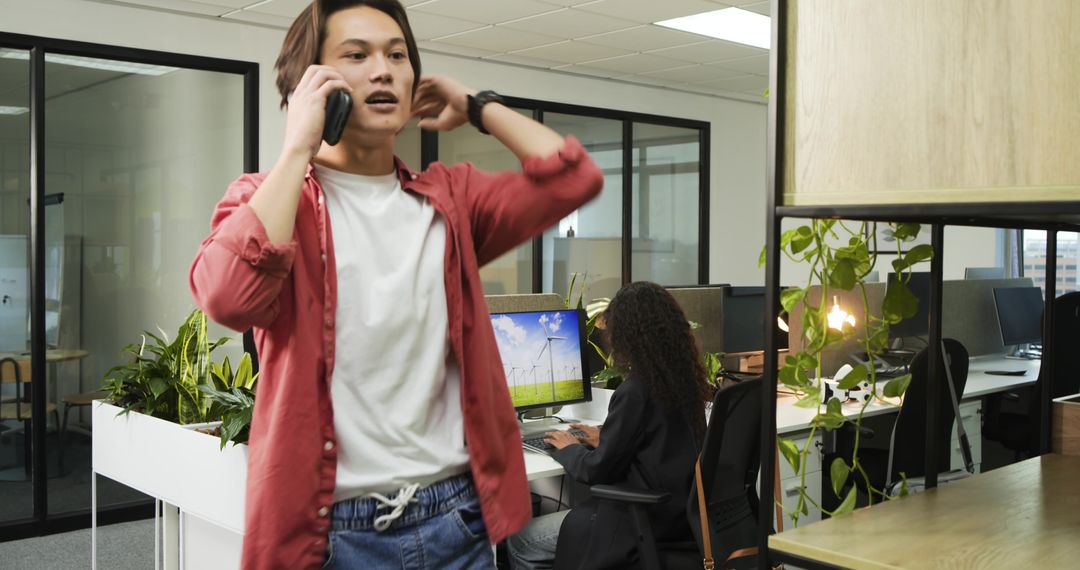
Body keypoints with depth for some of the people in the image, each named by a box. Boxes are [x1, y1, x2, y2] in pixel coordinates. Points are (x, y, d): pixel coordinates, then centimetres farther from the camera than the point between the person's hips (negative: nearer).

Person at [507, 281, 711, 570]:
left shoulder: (635, 391, -21)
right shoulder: (685, 376, 3)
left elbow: (598, 470, -15)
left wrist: (569, 449, 5)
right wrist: (606, 440, 20)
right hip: (680, 509, 9)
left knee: (521, 541, 2)